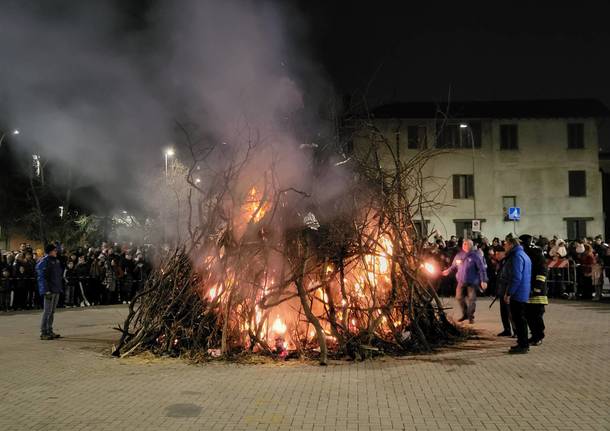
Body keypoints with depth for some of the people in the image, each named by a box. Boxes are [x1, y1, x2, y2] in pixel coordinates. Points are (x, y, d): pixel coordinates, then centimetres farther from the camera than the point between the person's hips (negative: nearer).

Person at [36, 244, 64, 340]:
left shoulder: (56, 261, 15)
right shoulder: (44, 262, -11)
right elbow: (42, 277, -16)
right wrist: (46, 291, -21)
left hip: (56, 290, 8)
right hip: (49, 290, -8)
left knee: (52, 311, 13)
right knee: (47, 311, -6)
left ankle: (49, 331, 20)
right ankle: (43, 333, 0)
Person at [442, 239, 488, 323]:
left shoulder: (475, 256, -11)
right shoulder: (458, 255, 3)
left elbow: (482, 269, -10)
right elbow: (454, 266, 17)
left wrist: (483, 281, -14)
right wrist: (448, 271, 2)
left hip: (472, 282, -5)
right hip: (461, 281, 5)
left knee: (471, 299, 2)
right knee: (459, 297, 9)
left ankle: (471, 316, 18)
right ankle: (465, 314, 28)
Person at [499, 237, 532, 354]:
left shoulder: (516, 256, -16)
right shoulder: (523, 255, 18)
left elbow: (516, 277, -24)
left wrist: (508, 293, -20)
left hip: (517, 294, -11)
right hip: (523, 294, 11)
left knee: (518, 319, -5)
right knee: (520, 318, 16)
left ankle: (523, 345, 0)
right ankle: (523, 343, 23)